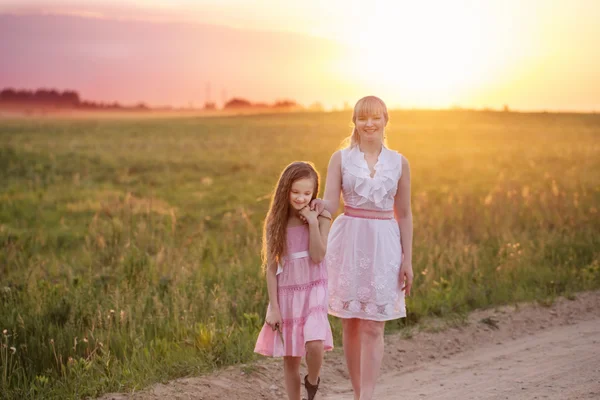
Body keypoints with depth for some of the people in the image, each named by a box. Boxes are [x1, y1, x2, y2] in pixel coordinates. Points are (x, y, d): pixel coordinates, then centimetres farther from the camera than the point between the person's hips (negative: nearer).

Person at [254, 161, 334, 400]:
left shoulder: (321, 219, -4)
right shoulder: (276, 223, -1)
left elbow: (317, 257, -14)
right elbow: (271, 267, -1)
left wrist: (313, 223, -18)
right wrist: (273, 307, -5)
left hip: (313, 291, -2)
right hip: (286, 294, 2)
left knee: (315, 344, -22)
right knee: (290, 357, 6)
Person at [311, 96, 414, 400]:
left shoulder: (399, 163, 5)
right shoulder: (341, 158, 2)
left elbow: (403, 214, 8)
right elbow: (331, 203, -6)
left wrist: (407, 260, 5)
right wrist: (320, 205, -30)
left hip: (384, 245, 0)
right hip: (349, 242, 0)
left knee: (373, 326, -5)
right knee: (350, 323, 6)